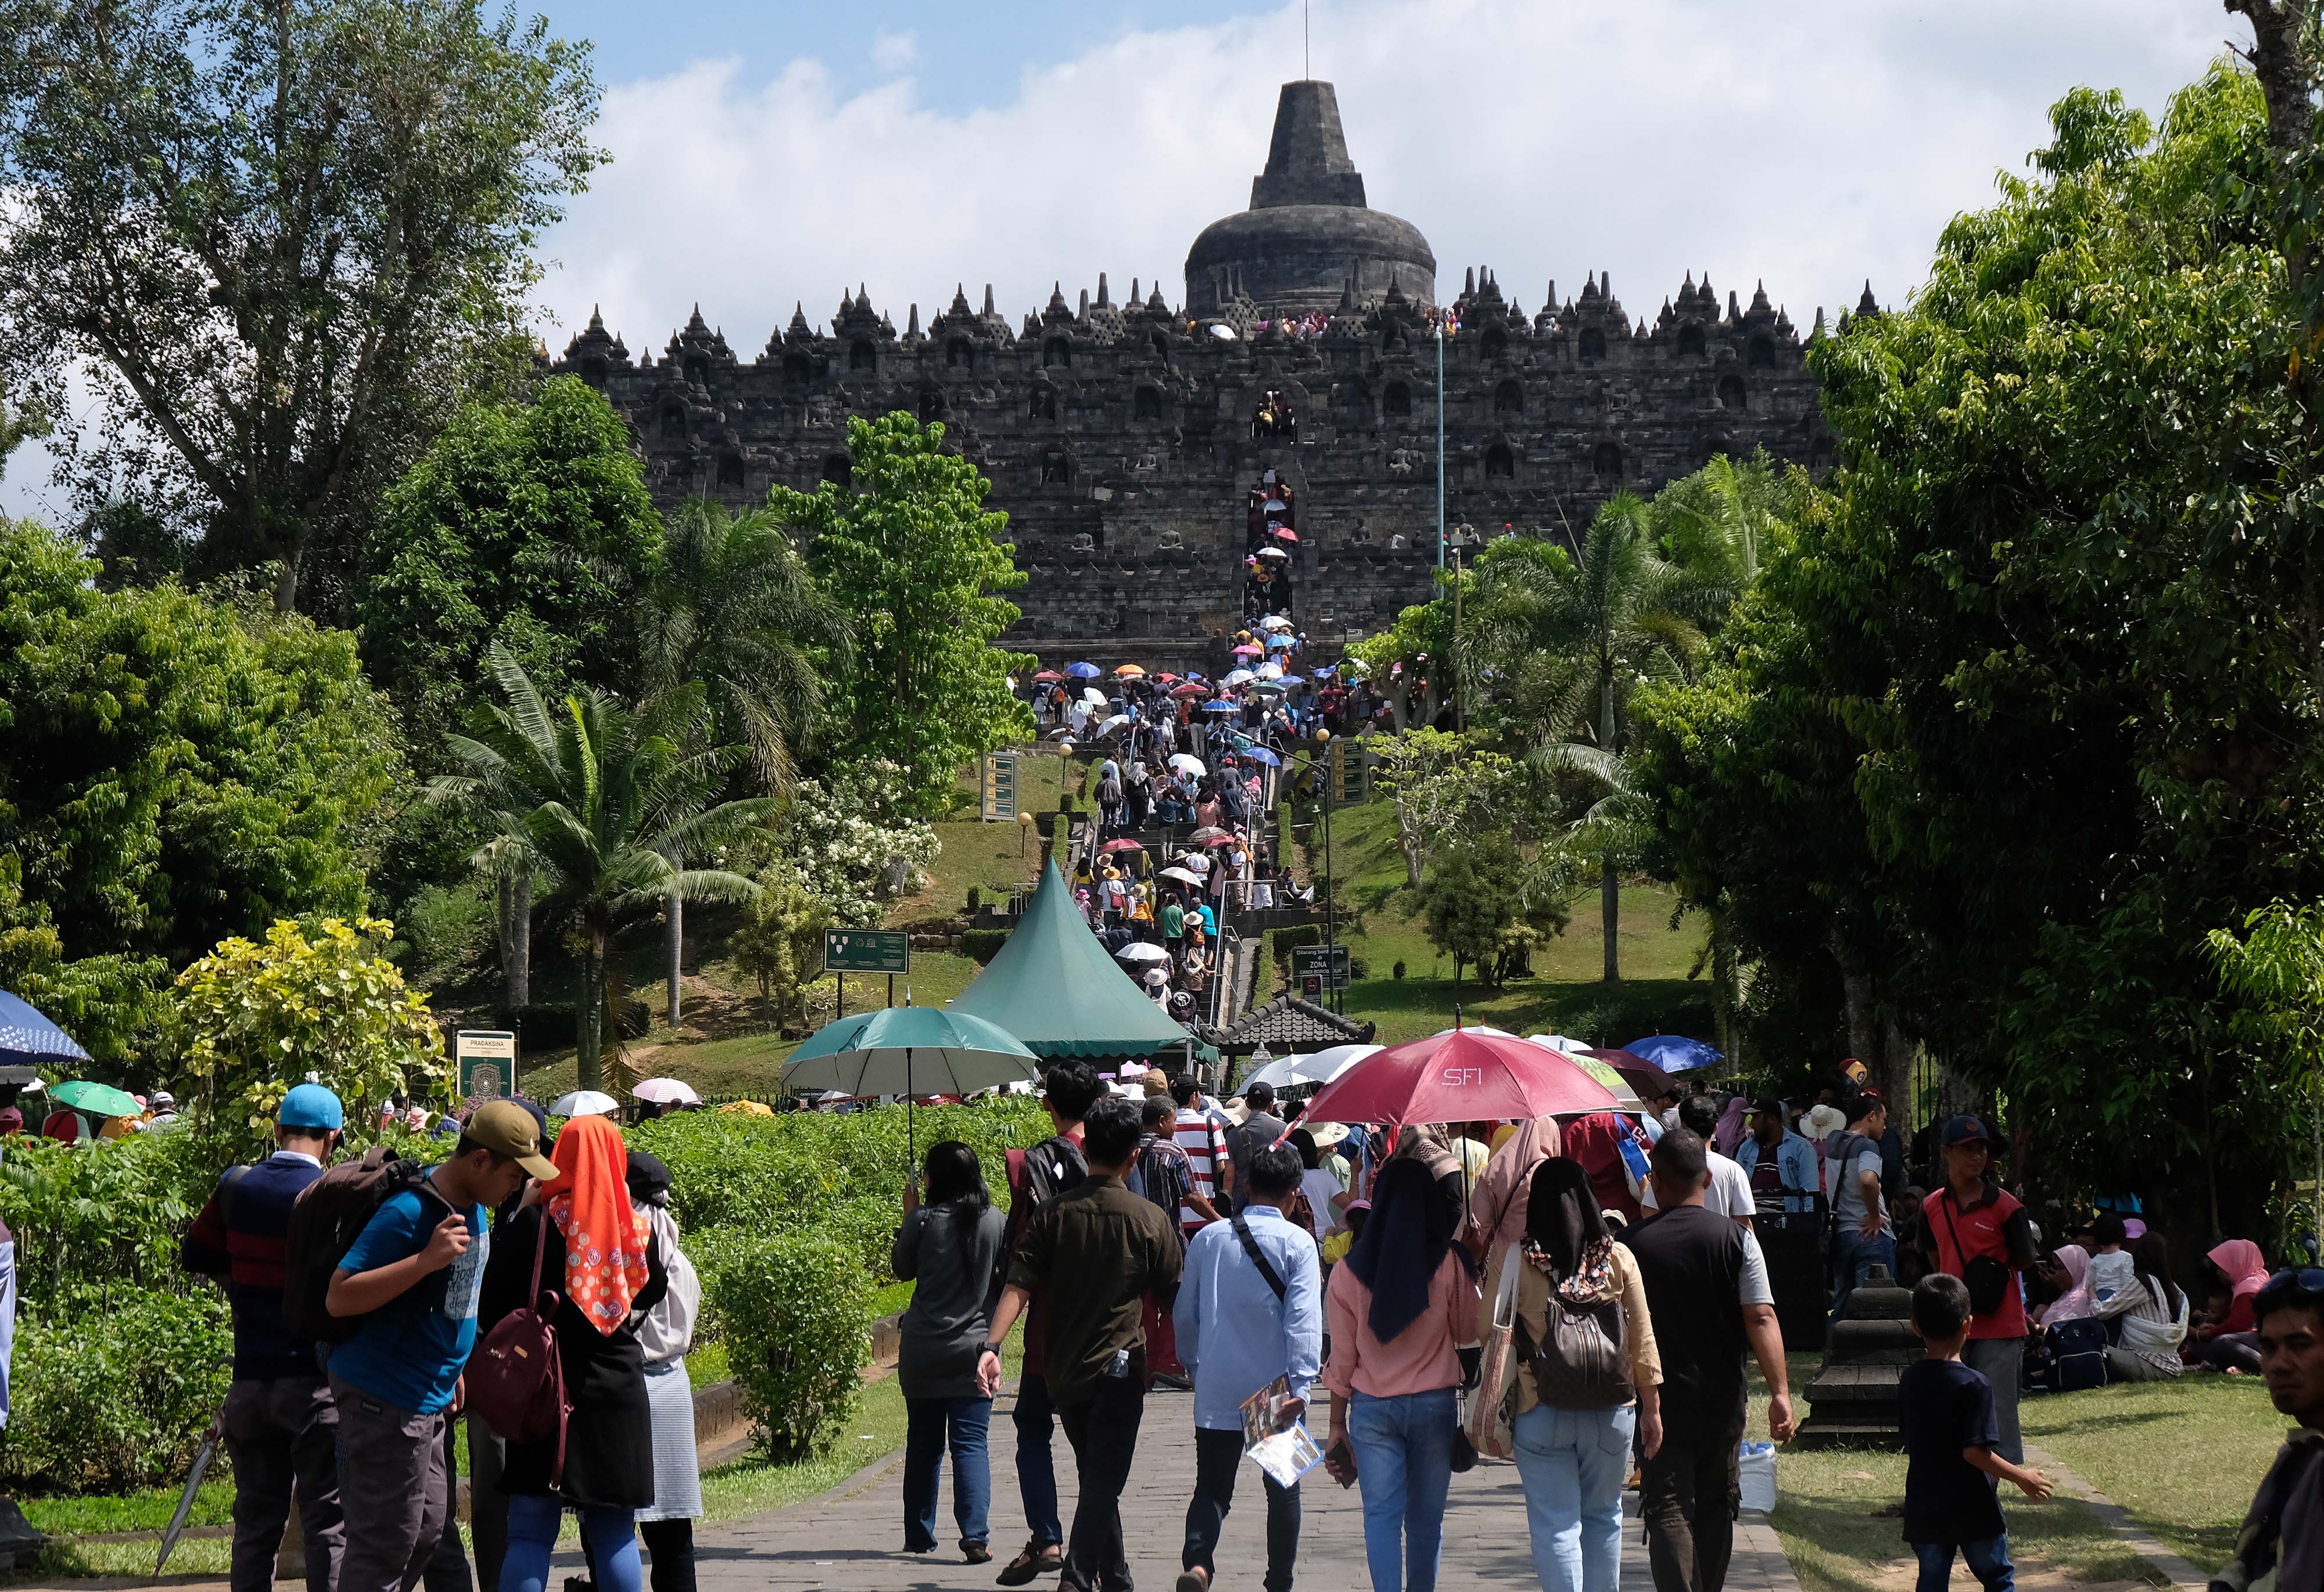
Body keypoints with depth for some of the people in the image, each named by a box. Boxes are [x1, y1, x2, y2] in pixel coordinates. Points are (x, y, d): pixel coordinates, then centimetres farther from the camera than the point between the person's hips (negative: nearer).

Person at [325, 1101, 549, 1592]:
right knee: (386, 1543, -7)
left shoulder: (472, 1209, 8)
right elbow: (338, 1298, -24)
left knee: (427, 1530, 14)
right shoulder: (408, 1213, -20)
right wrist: (426, 1260, -31)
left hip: (428, 1399, 10)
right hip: (385, 1399, -10)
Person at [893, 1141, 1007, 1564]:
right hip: (974, 1347, 0)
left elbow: (901, 1270, 8)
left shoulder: (923, 1220, -8)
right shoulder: (996, 1223, -4)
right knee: (970, 1444, -2)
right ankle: (975, 1536, -15)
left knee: (923, 1443, 13)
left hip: (922, 1351, 0)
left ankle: (919, 1535, 22)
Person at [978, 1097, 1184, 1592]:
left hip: (1064, 1370, 3)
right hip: (1119, 1370, -3)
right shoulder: (1149, 1221, -6)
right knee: (1104, 1480, -5)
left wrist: (992, 1345, -16)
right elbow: (1174, 1299, -1)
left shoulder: (1054, 1214, -1)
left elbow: (1018, 1286, -11)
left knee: (1096, 1476, 19)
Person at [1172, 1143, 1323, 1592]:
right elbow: (1303, 1320, -15)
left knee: (1212, 1487, 3)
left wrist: (1193, 1364, 28)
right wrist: (1300, 1385, -17)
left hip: (1216, 1391, 2)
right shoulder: (1297, 1243, -7)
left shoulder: (1208, 1238, 5)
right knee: (1283, 1489, 14)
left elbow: (1185, 1314, 13)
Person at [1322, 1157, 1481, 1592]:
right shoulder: (1449, 1264, -7)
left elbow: (1342, 1356, 2)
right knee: (1426, 1515, 10)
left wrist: (1337, 1423, 9)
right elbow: (1469, 1333, 3)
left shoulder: (1350, 1271, -3)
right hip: (1434, 1404, 0)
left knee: (1381, 1514, 1)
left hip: (1371, 1408, 0)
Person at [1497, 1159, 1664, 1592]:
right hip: (1612, 1410, 2)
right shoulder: (1618, 1259, -3)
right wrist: (1652, 1409, 10)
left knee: (1555, 1524, 2)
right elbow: (1642, 1340, 1)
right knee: (1603, 1518, 16)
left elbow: (1485, 1328, -3)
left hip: (1541, 1413, -2)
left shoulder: (1513, 1260, -9)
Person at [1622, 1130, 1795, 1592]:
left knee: (1667, 1509, -4)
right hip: (1722, 1399, 2)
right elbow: (1761, 1318, -12)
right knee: (1716, 1504, 17)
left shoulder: (1632, 1244, -6)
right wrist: (1780, 1392, -13)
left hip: (1659, 1400, -2)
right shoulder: (1736, 1239, -5)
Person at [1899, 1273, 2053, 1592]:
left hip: (1924, 1511, 5)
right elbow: (1974, 1451, -21)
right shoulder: (1974, 1386, -18)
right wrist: (2021, 1477, -10)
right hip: (1972, 1510, -5)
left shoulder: (1909, 1381, 1)